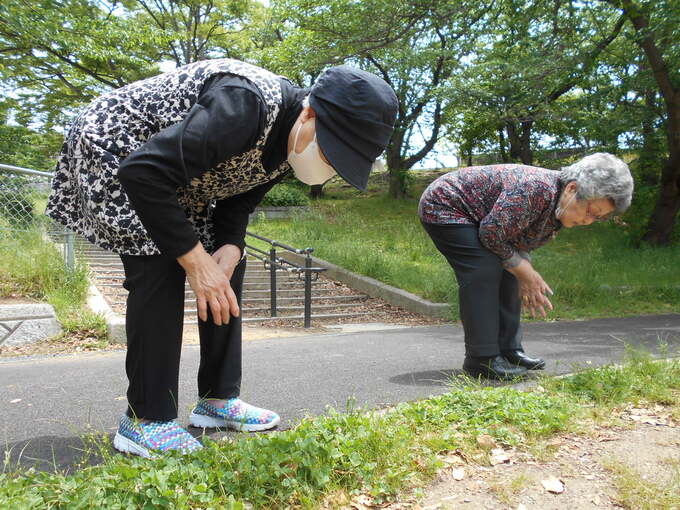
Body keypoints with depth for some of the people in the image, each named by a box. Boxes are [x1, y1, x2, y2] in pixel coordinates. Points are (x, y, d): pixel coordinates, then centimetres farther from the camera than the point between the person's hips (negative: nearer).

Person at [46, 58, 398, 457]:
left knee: (228, 265, 0)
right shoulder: (247, 104, -37)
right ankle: (145, 419, -10)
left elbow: (239, 198, -1)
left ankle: (218, 398, 8)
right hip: (114, 151, -8)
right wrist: (196, 260, -35)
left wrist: (229, 248, -20)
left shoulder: (292, 139, -9)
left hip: (182, 179, 8)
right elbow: (144, 174, -39)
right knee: (160, 268, -21)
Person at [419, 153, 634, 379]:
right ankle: (482, 359, -14)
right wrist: (525, 272, -16)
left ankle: (508, 350, 12)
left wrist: (527, 278, -9)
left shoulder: (560, 208, -3)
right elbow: (491, 236, -27)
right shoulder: (534, 189, -34)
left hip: (474, 218, 10)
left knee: (507, 273, 4)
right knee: (485, 271, -20)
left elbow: (520, 243, 6)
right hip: (442, 206, -9)